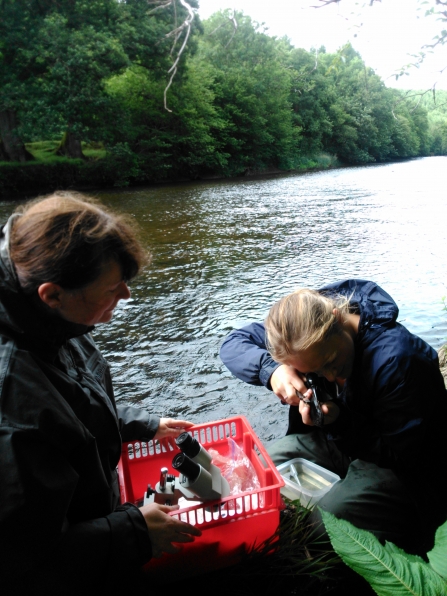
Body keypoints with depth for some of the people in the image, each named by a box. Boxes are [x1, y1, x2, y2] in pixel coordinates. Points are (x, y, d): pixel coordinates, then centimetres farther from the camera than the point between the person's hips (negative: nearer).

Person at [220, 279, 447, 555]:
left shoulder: (398, 359, -33)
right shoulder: (301, 330, -17)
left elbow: (401, 455, -23)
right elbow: (232, 344, -13)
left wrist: (340, 421, -38)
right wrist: (272, 369, -33)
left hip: (408, 471, -5)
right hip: (349, 441, 6)